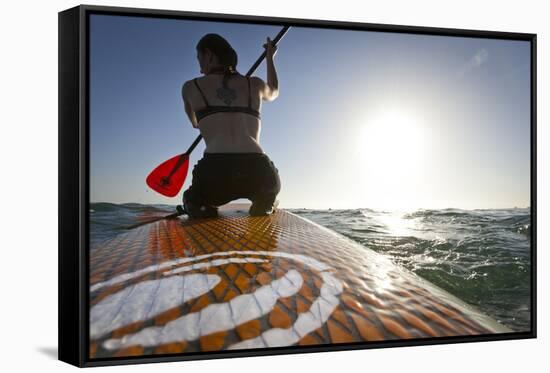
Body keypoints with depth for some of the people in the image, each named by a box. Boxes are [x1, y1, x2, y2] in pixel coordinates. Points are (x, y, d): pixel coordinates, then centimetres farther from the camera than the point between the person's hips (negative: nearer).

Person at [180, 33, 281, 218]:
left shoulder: (191, 87, 17)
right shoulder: (255, 84, 21)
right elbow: (273, 92, 48)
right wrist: (269, 58, 64)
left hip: (214, 170, -1)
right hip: (258, 171, 2)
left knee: (193, 201, 30)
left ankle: (202, 212, -4)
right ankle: (262, 209, 1)